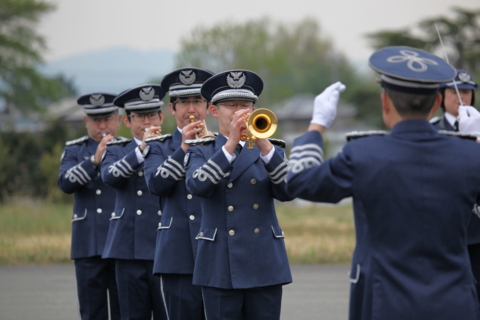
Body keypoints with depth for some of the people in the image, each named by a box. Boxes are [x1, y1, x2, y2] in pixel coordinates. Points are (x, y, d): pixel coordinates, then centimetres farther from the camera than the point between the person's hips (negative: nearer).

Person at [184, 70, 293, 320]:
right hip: (221, 269, -1)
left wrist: (265, 147, -19)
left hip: (265, 267, 1)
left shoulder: (270, 150, 12)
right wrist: (230, 144, -21)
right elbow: (197, 186, -14)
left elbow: (287, 192, -6)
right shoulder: (201, 153, 8)